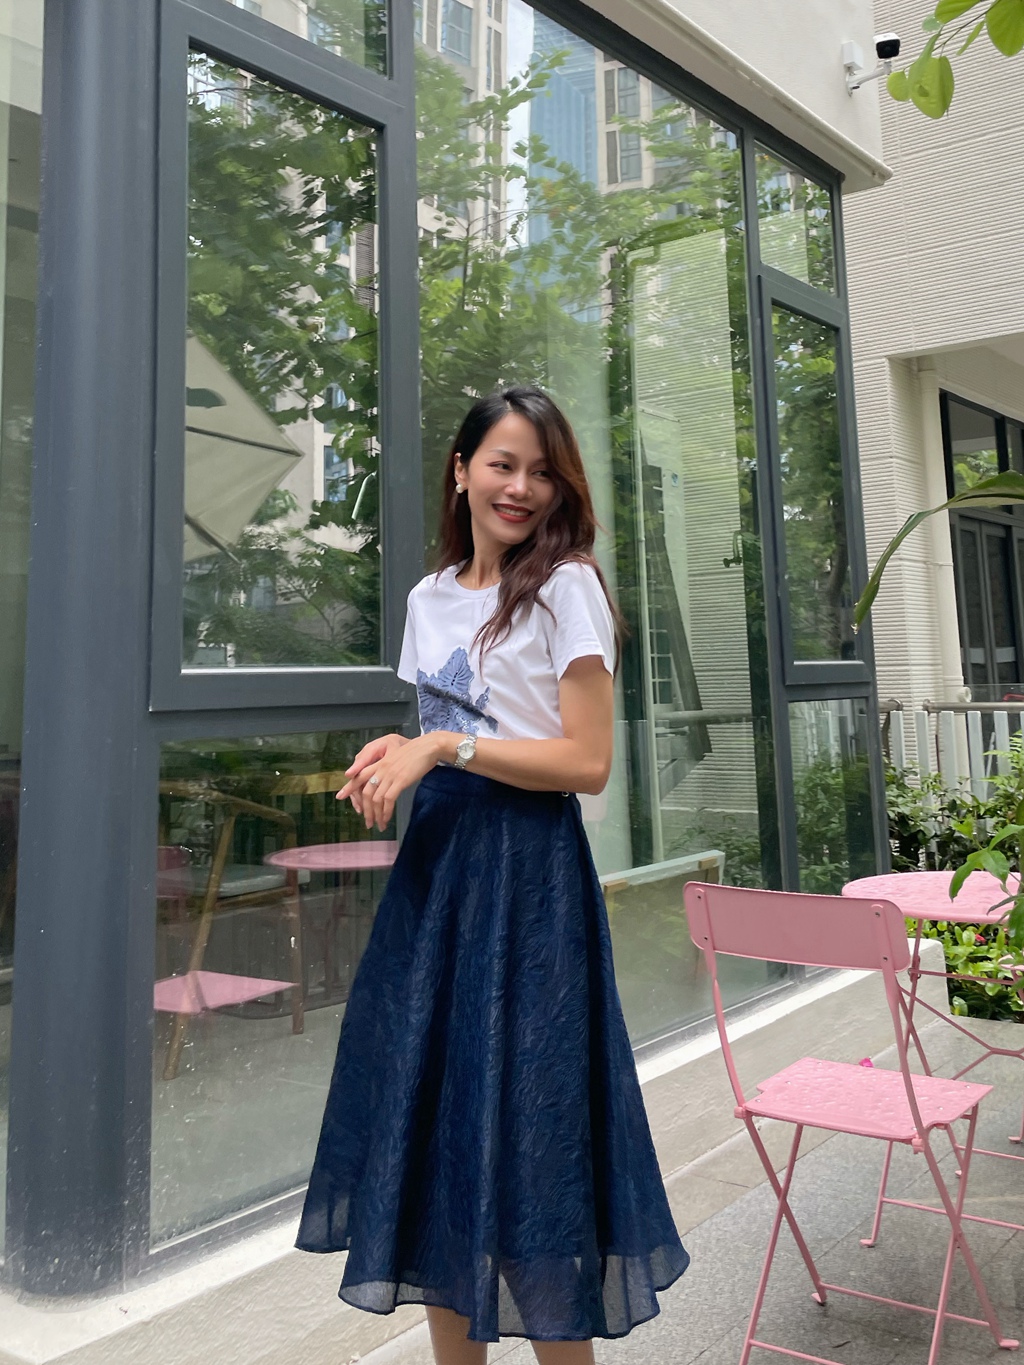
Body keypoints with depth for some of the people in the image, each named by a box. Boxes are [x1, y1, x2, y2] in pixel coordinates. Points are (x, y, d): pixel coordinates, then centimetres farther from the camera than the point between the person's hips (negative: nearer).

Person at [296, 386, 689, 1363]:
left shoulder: (566, 587, -7)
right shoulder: (430, 598, 13)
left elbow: (586, 762, -12)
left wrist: (445, 747, -16)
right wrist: (396, 754, -1)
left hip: (527, 869, -6)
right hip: (435, 858, 7)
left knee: (523, 1112, 0)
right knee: (431, 1105, 11)